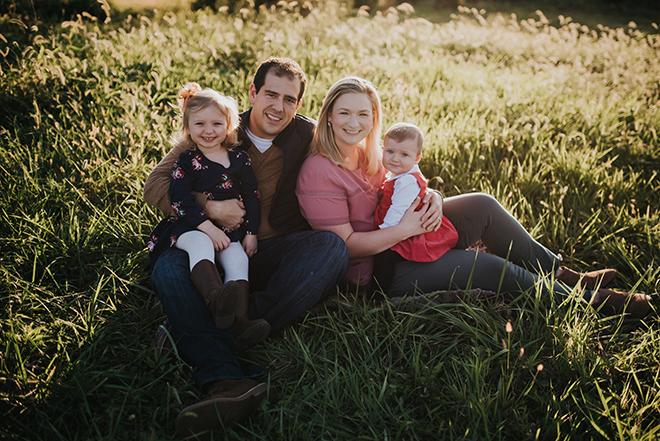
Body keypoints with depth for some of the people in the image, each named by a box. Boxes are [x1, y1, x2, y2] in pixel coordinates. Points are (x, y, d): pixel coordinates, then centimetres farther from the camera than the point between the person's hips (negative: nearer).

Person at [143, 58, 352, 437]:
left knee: (332, 247, -30)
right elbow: (156, 186, 0)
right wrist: (208, 207, -14)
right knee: (168, 267, -28)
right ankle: (226, 380, -49)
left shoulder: (307, 136, 6)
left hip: (277, 254, 0)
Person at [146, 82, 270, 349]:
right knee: (201, 245, -35)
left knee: (238, 258, -23)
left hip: (230, 229, 3)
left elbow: (252, 197, 13)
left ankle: (239, 319, -36)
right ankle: (216, 300, -58)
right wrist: (208, 228, -21)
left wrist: (251, 233, 5)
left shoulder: (239, 159, 8)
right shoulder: (187, 161, -1)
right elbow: (179, 200, -11)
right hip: (190, 227, -3)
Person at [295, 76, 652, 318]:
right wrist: (405, 229, -25)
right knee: (488, 268, -17)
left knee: (482, 205, -4)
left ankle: (560, 273, 7)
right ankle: (591, 299, 1)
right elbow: (345, 244, -25)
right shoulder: (319, 174, -23)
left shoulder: (368, 151, 3)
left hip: (404, 232, 9)